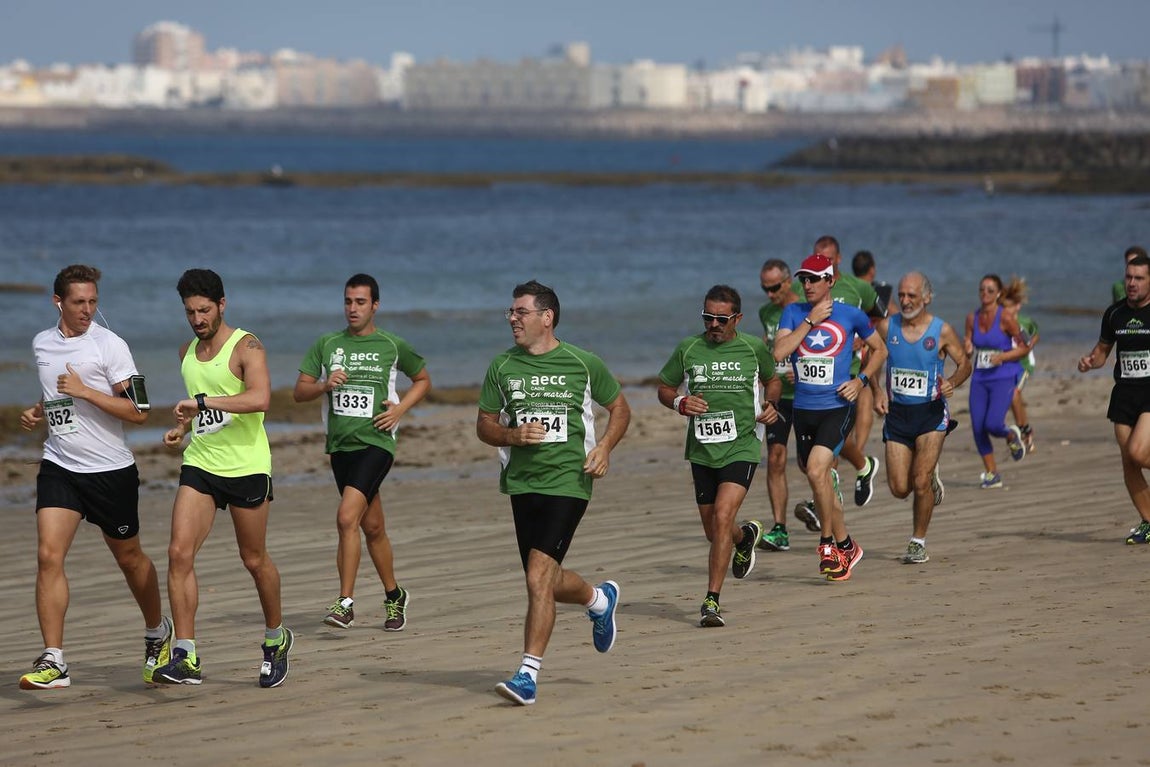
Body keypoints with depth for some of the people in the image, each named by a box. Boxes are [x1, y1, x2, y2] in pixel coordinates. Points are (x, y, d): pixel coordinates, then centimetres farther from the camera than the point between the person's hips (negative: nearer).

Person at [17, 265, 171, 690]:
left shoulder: (110, 345, -9)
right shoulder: (42, 344, 8)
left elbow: (139, 411, -13)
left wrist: (85, 392, -21)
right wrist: (37, 413, 7)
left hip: (111, 470, -3)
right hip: (59, 467, 3)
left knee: (129, 557, 12)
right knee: (48, 555, -13)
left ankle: (157, 632, 38)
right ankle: (53, 660, -15)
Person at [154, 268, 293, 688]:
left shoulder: (246, 347, -10)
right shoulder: (187, 352, 13)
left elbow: (260, 398, -27)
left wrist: (203, 402, -30)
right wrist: (181, 428, 10)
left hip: (246, 467, -5)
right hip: (199, 464, 5)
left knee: (254, 560, 7)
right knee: (179, 552, -12)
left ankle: (276, 637, 31)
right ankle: (186, 657, -12)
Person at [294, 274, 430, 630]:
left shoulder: (392, 346, 2)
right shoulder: (327, 345, 8)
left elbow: (423, 379, 16)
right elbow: (299, 392, 9)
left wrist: (400, 408, 0)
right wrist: (325, 385, -11)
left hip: (375, 443, -4)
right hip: (340, 445, 4)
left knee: (347, 518, -20)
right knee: (371, 526, 13)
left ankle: (346, 603, -19)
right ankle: (394, 595, 30)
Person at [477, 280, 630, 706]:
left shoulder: (583, 363, 0)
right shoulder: (501, 367, 6)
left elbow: (619, 407, 12)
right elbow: (484, 425, 12)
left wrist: (604, 447, -5)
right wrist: (512, 436, -10)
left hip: (568, 481, -5)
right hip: (522, 482, 5)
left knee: (538, 578, -17)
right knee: (545, 582, 12)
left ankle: (528, 673, -14)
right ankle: (599, 598, 44)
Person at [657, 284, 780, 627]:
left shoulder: (754, 348, 1)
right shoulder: (688, 349, 2)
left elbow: (773, 380, 20)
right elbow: (664, 389, 12)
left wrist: (771, 404, -1)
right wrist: (680, 403, -9)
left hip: (741, 447, -3)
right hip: (702, 449, 3)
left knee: (722, 517, -21)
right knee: (712, 529, 14)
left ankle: (712, 601, -18)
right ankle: (745, 536, 52)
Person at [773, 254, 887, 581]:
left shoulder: (851, 315, 0)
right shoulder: (794, 312, 4)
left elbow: (879, 349, 14)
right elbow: (779, 353, -10)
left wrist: (861, 380, -1)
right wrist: (810, 321, -12)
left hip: (837, 408, -4)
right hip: (803, 409, 4)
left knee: (816, 470, -23)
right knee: (822, 481, 12)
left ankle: (828, 543, -9)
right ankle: (846, 547, 29)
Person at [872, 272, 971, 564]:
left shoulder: (942, 331, -7)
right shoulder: (887, 327, -2)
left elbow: (964, 364, 3)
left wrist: (952, 383, -18)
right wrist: (877, 391, -5)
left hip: (931, 411, -3)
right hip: (897, 412, 3)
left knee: (920, 482, -12)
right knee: (899, 488, 0)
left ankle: (918, 542, 6)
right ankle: (930, 479, 36)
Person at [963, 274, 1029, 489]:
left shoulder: (1006, 318, -8)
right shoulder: (972, 318, 6)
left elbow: (1023, 349, -3)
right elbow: (967, 354, 13)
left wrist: (1002, 356, -18)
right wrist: (967, 349, -10)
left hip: (1003, 377, -5)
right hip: (979, 378, 5)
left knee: (993, 424, -19)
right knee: (978, 428, -2)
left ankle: (1012, 436, 18)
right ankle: (991, 474, 13)